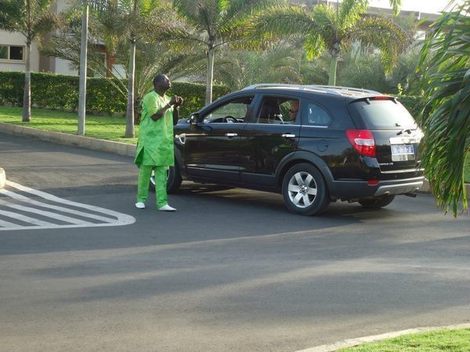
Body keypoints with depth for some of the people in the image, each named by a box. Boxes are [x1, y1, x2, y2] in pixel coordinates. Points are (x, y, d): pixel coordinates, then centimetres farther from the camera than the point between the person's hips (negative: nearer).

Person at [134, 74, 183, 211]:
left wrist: (176, 107, 2)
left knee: (162, 173, 0)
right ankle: (141, 199, 12)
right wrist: (169, 104, -14)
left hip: (165, 142, 7)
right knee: (145, 170, 0)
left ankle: (162, 203, -3)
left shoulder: (167, 99, 16)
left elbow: (174, 121, 17)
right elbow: (155, 116, -20)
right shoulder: (150, 97, -7)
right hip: (150, 141, -7)